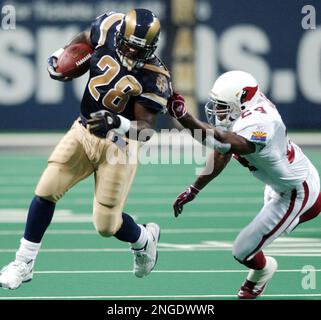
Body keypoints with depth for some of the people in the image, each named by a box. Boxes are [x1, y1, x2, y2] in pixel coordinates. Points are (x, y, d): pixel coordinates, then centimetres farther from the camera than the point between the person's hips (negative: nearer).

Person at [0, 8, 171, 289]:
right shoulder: (110, 27, -12)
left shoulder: (154, 76, -22)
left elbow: (146, 127, -25)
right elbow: (85, 39, 14)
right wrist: (61, 55, 1)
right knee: (46, 192, -7)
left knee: (106, 225, -2)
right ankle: (23, 264, 5)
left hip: (120, 145, -4)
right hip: (84, 132, 4)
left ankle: (144, 239, 33)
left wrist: (119, 124, -42)